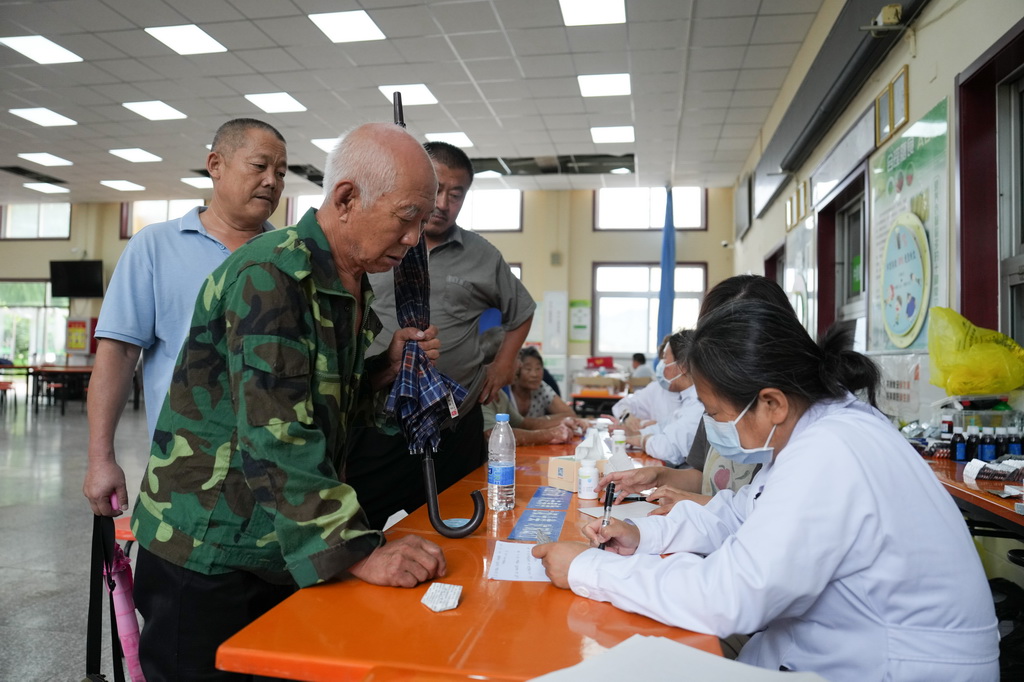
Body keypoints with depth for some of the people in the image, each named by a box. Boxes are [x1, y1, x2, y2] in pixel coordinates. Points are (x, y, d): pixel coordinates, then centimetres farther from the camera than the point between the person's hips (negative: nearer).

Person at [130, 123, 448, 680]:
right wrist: (357, 552, -31)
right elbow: (275, 437, -30)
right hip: (206, 555, -8)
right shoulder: (272, 274, -22)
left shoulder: (351, 285, 6)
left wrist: (387, 365, -3)